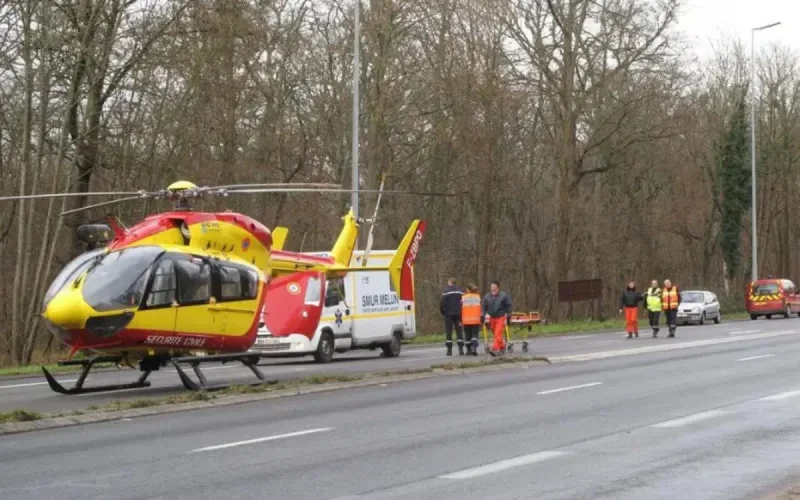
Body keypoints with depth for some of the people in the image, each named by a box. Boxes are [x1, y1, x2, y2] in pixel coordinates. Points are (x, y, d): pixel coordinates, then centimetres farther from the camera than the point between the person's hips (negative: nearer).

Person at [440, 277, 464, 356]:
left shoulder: (446, 291, -8)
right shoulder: (460, 291, 4)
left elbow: (442, 303, -11)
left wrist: (443, 312, 3)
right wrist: (461, 315, 9)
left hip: (449, 314, -3)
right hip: (458, 314, 3)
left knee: (448, 332, 2)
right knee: (459, 332, 7)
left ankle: (449, 350, 0)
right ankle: (461, 349, 0)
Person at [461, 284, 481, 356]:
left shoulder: (463, 298, 2)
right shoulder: (478, 297, 5)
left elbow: (460, 309, 0)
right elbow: (481, 309, 2)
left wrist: (460, 320, 4)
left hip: (466, 321, 0)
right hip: (476, 320, 0)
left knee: (467, 336, 10)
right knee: (474, 335, 2)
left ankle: (469, 350, 13)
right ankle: (474, 348, -18)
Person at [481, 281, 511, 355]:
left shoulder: (504, 295, -2)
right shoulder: (487, 297, 5)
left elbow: (508, 306, 2)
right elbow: (483, 307, 9)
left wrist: (508, 317, 0)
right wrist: (482, 316, 1)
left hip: (501, 318, -4)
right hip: (492, 318, 4)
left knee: (498, 334, -15)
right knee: (496, 334, 11)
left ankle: (495, 349, -22)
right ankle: (502, 347, 30)